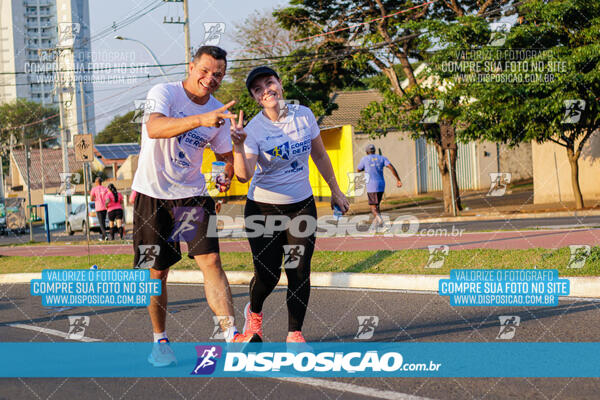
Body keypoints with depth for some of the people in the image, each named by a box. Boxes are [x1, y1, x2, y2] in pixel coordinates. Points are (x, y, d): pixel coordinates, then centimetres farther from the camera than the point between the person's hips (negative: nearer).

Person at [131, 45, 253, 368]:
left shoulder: (219, 113, 4)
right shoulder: (164, 93, -12)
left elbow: (225, 154, 17)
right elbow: (154, 128, -33)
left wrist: (229, 174, -7)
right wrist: (201, 119, -46)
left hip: (192, 195, 3)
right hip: (152, 195, -3)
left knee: (210, 260, -12)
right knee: (157, 273, 3)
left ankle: (231, 335, -15)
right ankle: (159, 341, 20)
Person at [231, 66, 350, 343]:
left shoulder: (304, 115, -4)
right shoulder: (253, 129, -15)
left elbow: (319, 156, 11)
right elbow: (244, 175, -29)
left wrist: (335, 191, 14)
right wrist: (239, 146, -45)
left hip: (301, 206, 3)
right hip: (263, 208, -3)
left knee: (299, 273, -3)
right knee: (267, 275, -3)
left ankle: (294, 334, 8)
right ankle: (254, 312, 30)